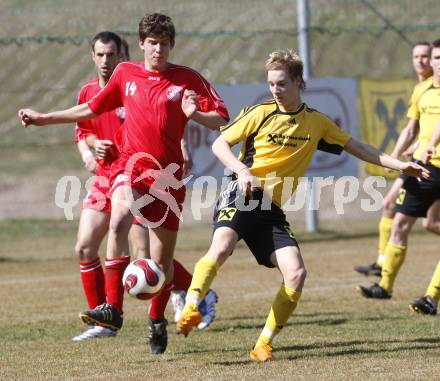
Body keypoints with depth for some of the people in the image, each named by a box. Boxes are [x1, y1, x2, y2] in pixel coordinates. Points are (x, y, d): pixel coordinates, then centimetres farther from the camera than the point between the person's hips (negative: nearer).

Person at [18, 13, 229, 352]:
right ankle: (112, 309, -38)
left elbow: (221, 119, 1)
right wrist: (43, 119, 26)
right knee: (119, 221, -32)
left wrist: (195, 114, -19)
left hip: (168, 175, 0)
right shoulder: (125, 74, 10)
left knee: (162, 260, 4)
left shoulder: (188, 79, 3)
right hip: (131, 166, 0)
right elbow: (92, 109, 24)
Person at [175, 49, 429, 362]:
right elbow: (220, 144, 2)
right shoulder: (260, 113, -1)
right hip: (243, 196, -4)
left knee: (296, 273, -13)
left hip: (272, 208, 4)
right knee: (222, 247, -33)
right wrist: (241, 170, -16)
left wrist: (399, 165, 12)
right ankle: (190, 309, -33)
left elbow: (356, 147, 18)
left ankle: (264, 344, -5)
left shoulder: (316, 122, 10)